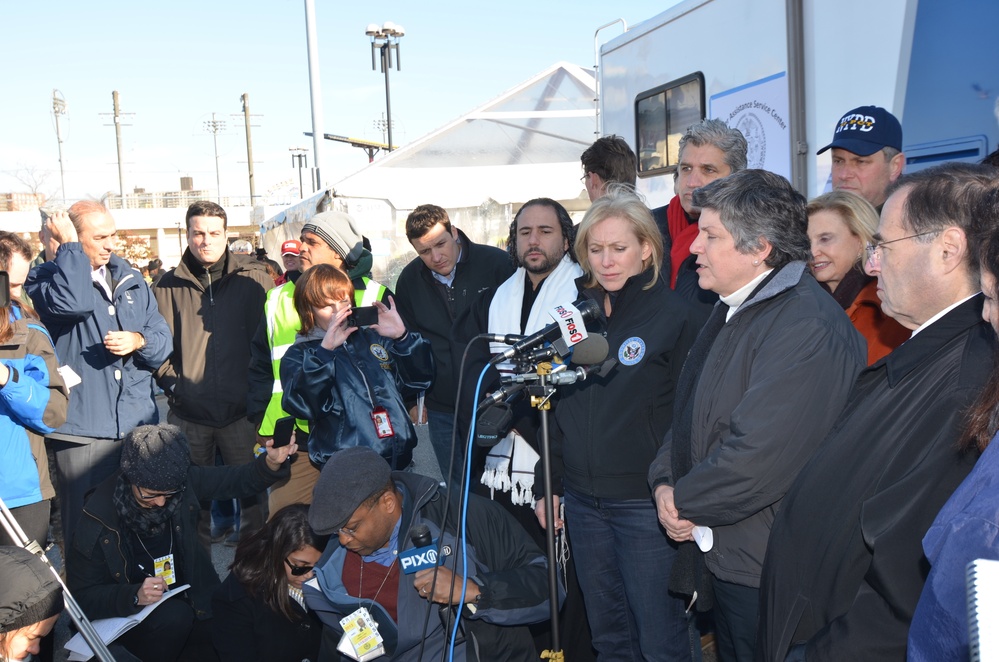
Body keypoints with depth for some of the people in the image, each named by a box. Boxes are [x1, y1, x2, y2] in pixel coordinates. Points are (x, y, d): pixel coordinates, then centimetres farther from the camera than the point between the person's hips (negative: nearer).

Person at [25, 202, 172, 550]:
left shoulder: (130, 279, 13)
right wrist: (69, 246, -16)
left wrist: (138, 340, -11)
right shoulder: (45, 277, -2)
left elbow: (163, 338, 11)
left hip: (138, 424, 5)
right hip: (83, 429, -5)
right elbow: (73, 301, -26)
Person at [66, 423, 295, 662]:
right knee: (175, 616, -33)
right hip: (127, 614, -3)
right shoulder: (99, 520, -20)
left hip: (187, 600, 4)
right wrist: (135, 596, -32)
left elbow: (237, 480, -2)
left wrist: (271, 462, -22)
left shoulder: (182, 482, -12)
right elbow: (81, 598, -15)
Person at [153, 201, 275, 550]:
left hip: (241, 409, -1)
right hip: (188, 413, 2)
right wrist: (170, 382, -4)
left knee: (252, 489, 6)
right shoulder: (169, 285, 5)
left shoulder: (253, 279, 0)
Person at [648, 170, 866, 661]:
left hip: (769, 569, -9)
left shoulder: (806, 327, -24)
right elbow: (689, 411, 14)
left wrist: (683, 501, -14)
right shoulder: (733, 309, 10)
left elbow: (758, 457, -29)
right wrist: (665, 482, -2)